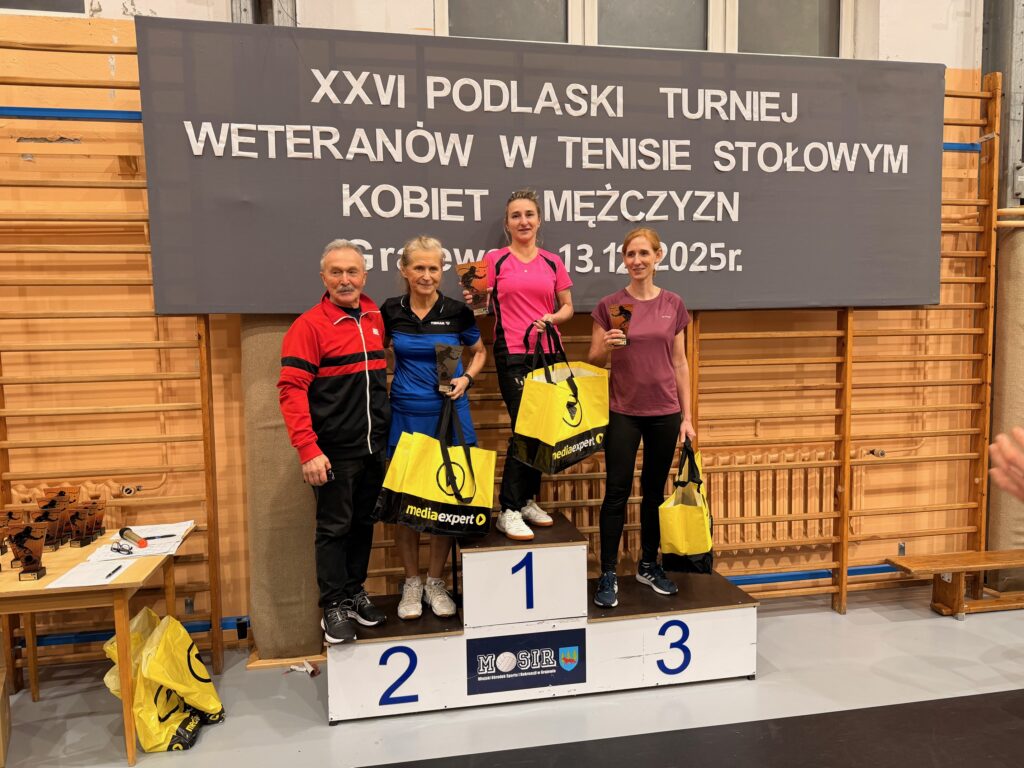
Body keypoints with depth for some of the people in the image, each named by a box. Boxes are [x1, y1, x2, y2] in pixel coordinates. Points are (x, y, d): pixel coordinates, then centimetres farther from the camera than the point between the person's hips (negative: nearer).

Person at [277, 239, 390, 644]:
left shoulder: (376, 318, 8)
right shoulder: (309, 325, -10)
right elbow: (291, 389, -15)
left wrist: (388, 431, 12)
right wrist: (307, 449, -21)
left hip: (374, 447, 6)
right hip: (334, 452, -5)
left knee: (364, 524, 15)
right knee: (334, 528, 5)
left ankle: (355, 592, 31)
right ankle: (334, 606, 19)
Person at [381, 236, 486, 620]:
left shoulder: (458, 312, -3)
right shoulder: (390, 311, 0)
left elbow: (479, 352, 12)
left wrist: (466, 378, -5)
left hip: (450, 414, 0)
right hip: (405, 415, 1)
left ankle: (435, 581, 24)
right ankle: (411, 582, 24)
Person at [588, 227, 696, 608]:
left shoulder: (673, 305, 3)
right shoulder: (609, 305, -2)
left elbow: (680, 363, 6)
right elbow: (593, 361, 2)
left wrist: (687, 416, 4)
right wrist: (606, 346, -21)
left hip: (664, 412, 2)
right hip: (623, 412, -2)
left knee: (655, 491, 12)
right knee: (617, 491, -1)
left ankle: (649, 566, 27)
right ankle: (608, 574, 10)